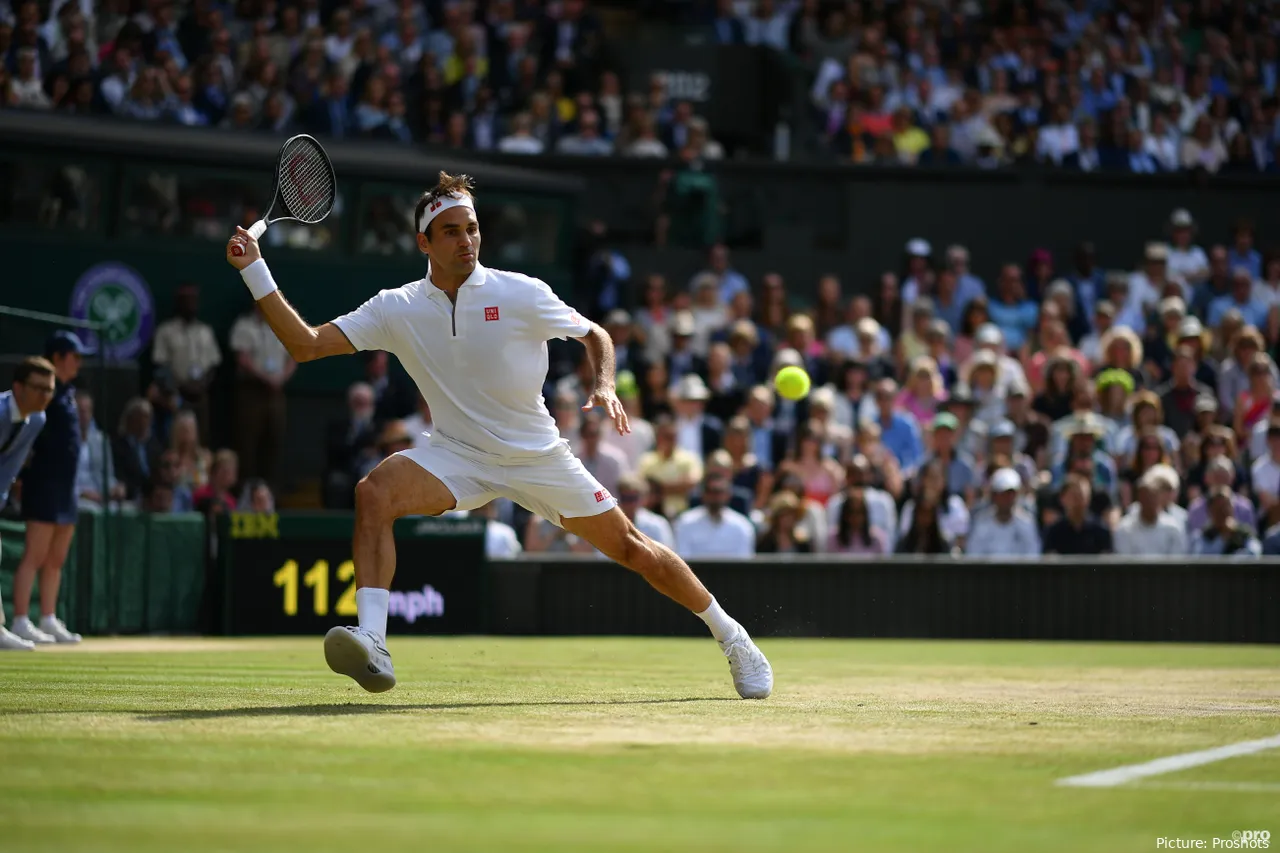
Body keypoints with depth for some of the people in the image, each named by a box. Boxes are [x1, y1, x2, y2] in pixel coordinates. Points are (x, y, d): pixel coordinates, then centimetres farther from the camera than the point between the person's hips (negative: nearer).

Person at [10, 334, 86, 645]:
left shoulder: (68, 391, 16)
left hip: (66, 486, 9)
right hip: (44, 483, -9)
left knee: (56, 560, 12)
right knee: (35, 557, -10)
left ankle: (49, 620, 17)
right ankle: (20, 622, -10)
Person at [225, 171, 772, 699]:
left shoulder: (522, 295, -11)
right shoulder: (397, 309, -5)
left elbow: (595, 335, 2)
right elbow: (306, 344, -9)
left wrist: (604, 386, -18)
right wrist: (254, 270, -16)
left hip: (538, 456, -1)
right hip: (457, 458, 1)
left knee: (629, 547, 1)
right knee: (373, 493, -27)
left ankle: (731, 636, 23)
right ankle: (372, 648, -36)